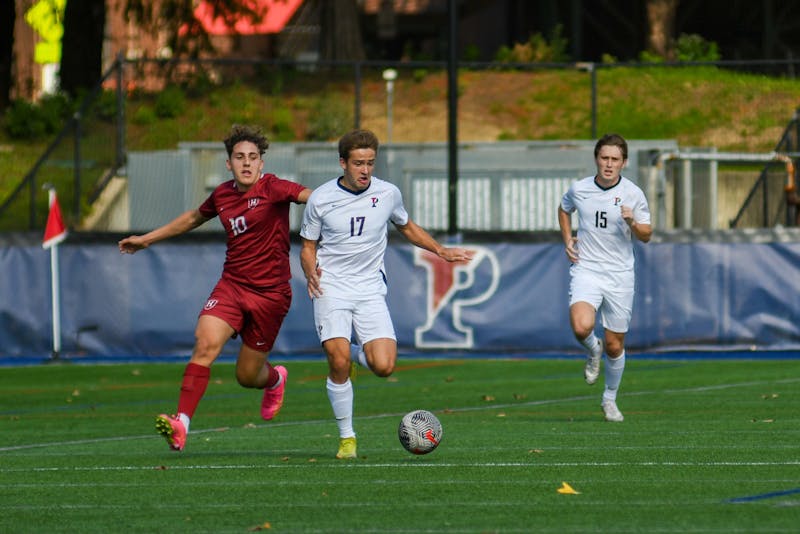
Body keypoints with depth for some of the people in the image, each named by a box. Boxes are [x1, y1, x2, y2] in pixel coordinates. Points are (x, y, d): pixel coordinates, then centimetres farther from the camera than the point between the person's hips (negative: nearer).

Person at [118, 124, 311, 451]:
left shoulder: (272, 189, -9)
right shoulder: (222, 195, 8)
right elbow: (194, 217, 29)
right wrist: (147, 239, 36)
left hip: (270, 292, -4)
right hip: (231, 285, 4)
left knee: (247, 376, 6)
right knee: (206, 342, -23)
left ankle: (275, 379, 44)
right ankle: (181, 424, -29)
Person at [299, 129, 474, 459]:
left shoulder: (388, 194, 2)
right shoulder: (321, 199, -2)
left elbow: (407, 227, 23)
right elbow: (308, 247, 8)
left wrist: (441, 251, 12)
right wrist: (310, 272, -13)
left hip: (370, 289, 2)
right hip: (331, 288, -2)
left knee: (384, 367, -15)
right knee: (339, 363, -19)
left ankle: (360, 354, 23)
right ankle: (346, 437, -1)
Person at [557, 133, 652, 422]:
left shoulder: (633, 194, -4)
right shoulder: (579, 189, -1)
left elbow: (646, 235, 3)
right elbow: (564, 209, 23)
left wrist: (632, 223, -19)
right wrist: (567, 239, 8)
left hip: (619, 275, 0)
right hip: (585, 269, 0)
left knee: (615, 345, 6)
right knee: (581, 327, -26)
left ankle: (610, 399, 29)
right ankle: (593, 350, 10)